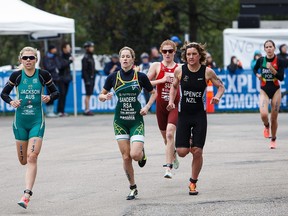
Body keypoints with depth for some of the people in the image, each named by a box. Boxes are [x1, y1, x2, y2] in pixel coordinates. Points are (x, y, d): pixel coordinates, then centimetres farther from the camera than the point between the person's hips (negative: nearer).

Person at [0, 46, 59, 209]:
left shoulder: (43, 75, -3)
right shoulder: (16, 76, -1)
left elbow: (56, 92, 7)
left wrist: (49, 98, -15)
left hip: (37, 121, -2)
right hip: (20, 121, 2)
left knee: (32, 158, -14)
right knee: (23, 160, 8)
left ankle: (27, 195, -16)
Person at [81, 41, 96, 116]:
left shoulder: (91, 57, 16)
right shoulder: (85, 58, -11)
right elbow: (84, 70, -16)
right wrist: (87, 80, -20)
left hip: (92, 78, 9)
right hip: (88, 78, -9)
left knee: (89, 94, 9)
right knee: (88, 94, -9)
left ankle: (87, 110, 12)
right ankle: (87, 110, -9)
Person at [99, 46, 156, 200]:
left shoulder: (140, 76, -4)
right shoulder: (113, 77, -1)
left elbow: (153, 93, 10)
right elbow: (101, 95, 9)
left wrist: (147, 107, -5)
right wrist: (105, 97, -14)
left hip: (136, 119, -2)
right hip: (120, 121, 2)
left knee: (135, 155, -16)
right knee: (126, 157, -1)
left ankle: (142, 153, 22)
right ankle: (133, 188, 14)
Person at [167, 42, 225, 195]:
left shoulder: (207, 72, -8)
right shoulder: (179, 71, -4)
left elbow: (221, 86, 5)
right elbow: (174, 86, 14)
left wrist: (217, 96, -16)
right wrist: (171, 101, -2)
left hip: (200, 115, -1)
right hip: (183, 114, 1)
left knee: (197, 152, -5)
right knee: (182, 152, -5)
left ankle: (193, 182, 14)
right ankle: (190, 145, 34)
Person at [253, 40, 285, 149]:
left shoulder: (279, 61, -8)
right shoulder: (261, 60, -2)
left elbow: (281, 77, -14)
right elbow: (255, 69, 20)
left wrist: (272, 69, -25)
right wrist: (257, 74, 0)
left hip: (276, 91, -1)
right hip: (264, 91, 1)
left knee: (274, 118, 5)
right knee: (264, 115, -21)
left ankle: (273, 140, 25)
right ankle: (266, 126, 15)